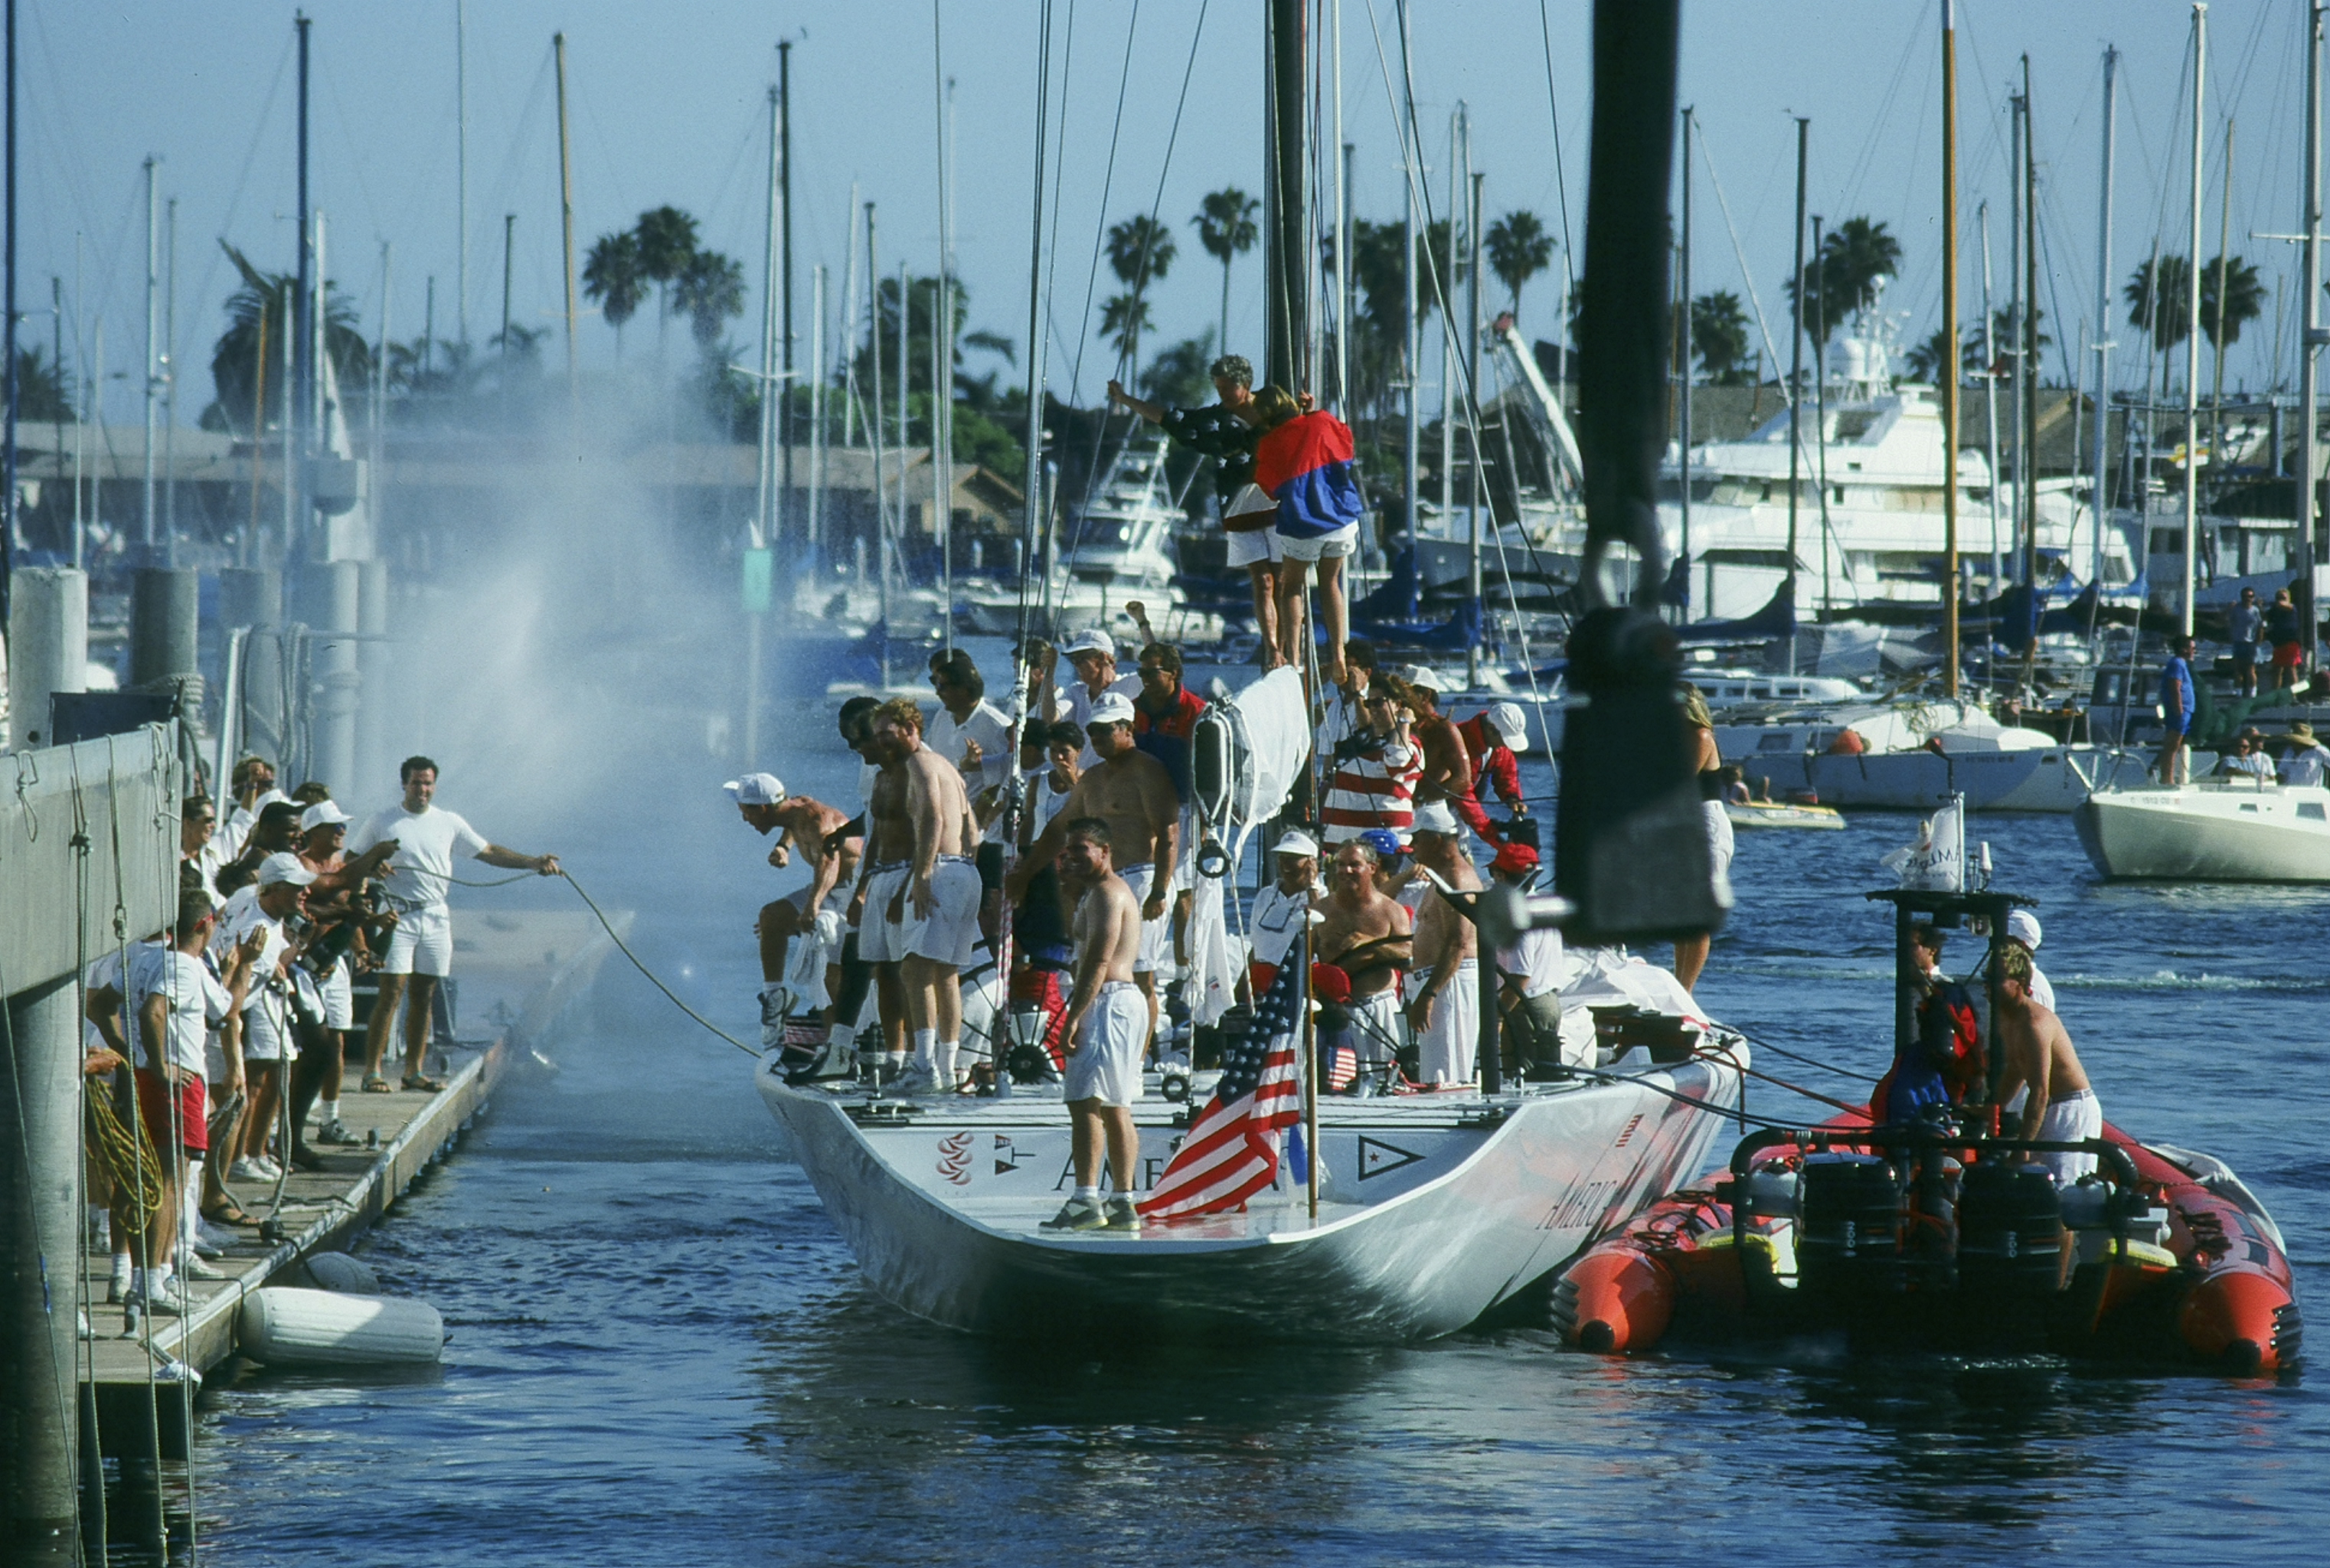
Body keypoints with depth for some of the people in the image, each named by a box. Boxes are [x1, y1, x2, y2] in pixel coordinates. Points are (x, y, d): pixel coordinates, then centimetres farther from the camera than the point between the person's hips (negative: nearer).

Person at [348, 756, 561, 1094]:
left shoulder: (449, 823, 12)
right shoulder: (380, 823, 4)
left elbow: (488, 852, 14)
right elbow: (351, 862, 7)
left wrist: (533, 862, 4)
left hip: (435, 917, 4)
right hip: (398, 915, -4)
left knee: (423, 997, 6)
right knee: (392, 993, -11)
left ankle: (415, 1070, 13)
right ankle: (372, 1071, -10)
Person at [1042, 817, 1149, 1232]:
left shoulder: (1105, 893, -11)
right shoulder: (1112, 891, 21)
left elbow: (1099, 960, -20)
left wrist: (1073, 1016, -23)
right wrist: (1071, 884, 25)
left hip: (1108, 1001, -11)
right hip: (1125, 1001, 11)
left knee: (1085, 1101, -17)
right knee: (1114, 1108, 12)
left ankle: (1086, 1200, -26)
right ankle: (1123, 1203, 13)